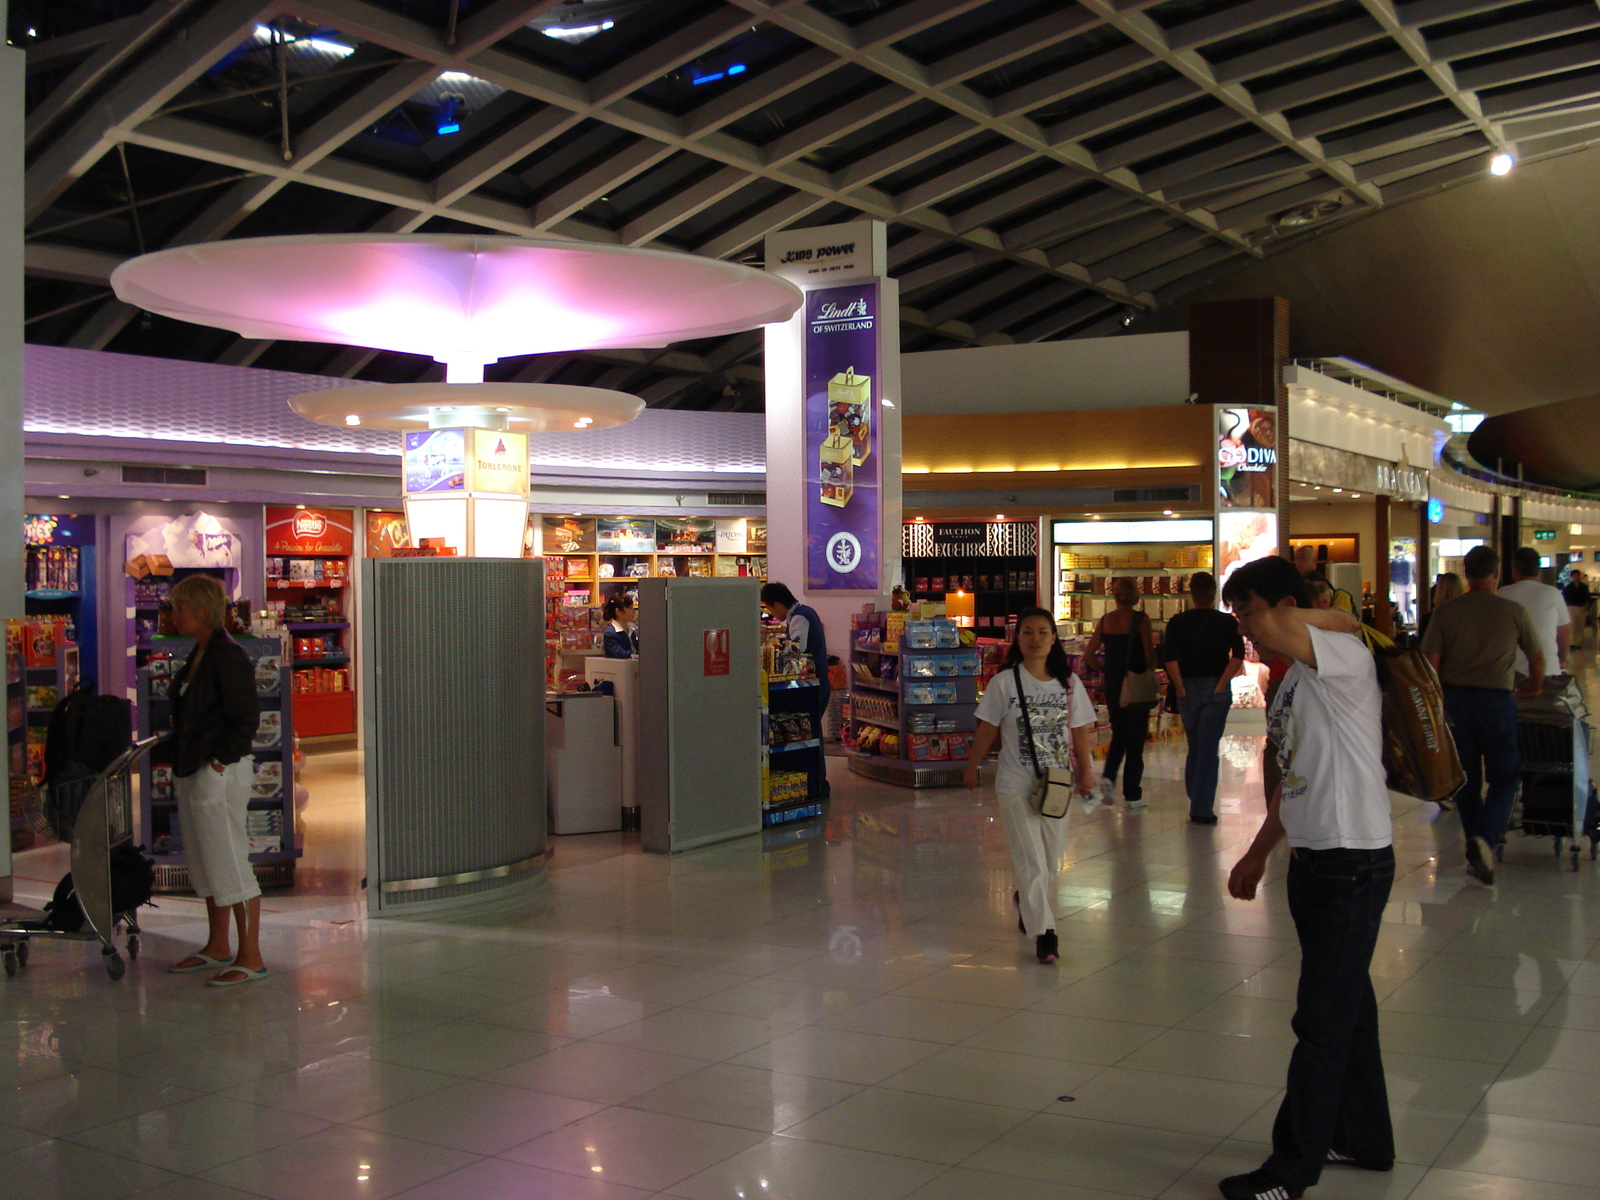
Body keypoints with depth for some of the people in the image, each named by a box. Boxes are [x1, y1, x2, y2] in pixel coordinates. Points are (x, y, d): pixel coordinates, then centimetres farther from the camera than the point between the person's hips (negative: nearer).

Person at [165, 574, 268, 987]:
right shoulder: (197, 656, 13)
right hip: (192, 774, 10)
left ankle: (250, 957, 2)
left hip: (220, 774, -10)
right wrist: (180, 764, 15)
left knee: (231, 866, -5)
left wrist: (220, 761, -17)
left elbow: (245, 719, -18)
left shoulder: (229, 657, -16)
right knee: (206, 866, 17)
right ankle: (217, 948, 29)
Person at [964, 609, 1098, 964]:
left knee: (1050, 857, 13)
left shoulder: (1069, 683, 2)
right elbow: (987, 729, 1)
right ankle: (1043, 931, -4)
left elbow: (1080, 731, 7)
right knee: (1030, 859, -7)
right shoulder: (1004, 682, -6)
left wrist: (1086, 772, 5)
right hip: (1016, 785, -3)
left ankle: (1027, 903, 40)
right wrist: (972, 767, 7)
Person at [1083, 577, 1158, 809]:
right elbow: (1150, 655, -14)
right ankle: (1132, 795, 7)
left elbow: (1088, 655, 2)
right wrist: (1150, 675, 4)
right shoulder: (1140, 620, -11)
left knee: (1118, 735, 21)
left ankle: (1109, 777, 1)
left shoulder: (1105, 621, 2)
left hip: (1113, 685, 4)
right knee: (1135, 738, 4)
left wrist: (1106, 672, 12)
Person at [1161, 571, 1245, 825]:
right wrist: (1222, 684, -10)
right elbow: (1238, 655, -15)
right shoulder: (1227, 622, -1)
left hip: (1188, 690, 2)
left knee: (1194, 747, 17)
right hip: (1216, 690, -2)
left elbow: (1170, 658, -11)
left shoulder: (1177, 622, 1)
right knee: (1208, 749, 1)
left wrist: (1180, 687, -4)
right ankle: (1202, 810, -1)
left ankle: (1196, 802, 24)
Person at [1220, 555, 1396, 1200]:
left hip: (1353, 863, -9)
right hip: (1314, 860, 9)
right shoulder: (1294, 680, 13)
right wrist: (1258, 854, 24)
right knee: (1346, 1006, 20)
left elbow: (1310, 627, -36)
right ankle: (1363, 1139, 34)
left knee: (1323, 1019, -1)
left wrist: (1311, 617, -13)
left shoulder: (1347, 658, -15)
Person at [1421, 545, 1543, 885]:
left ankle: (1476, 851, 19)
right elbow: (1537, 657, 11)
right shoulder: (1514, 612, 0)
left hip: (1455, 698, 2)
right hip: (1497, 700, -2)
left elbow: (1430, 662, -5)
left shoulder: (1445, 612, 1)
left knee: (1466, 779, 13)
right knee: (1504, 777, 7)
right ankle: (1486, 837, -17)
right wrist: (1534, 686, 31)